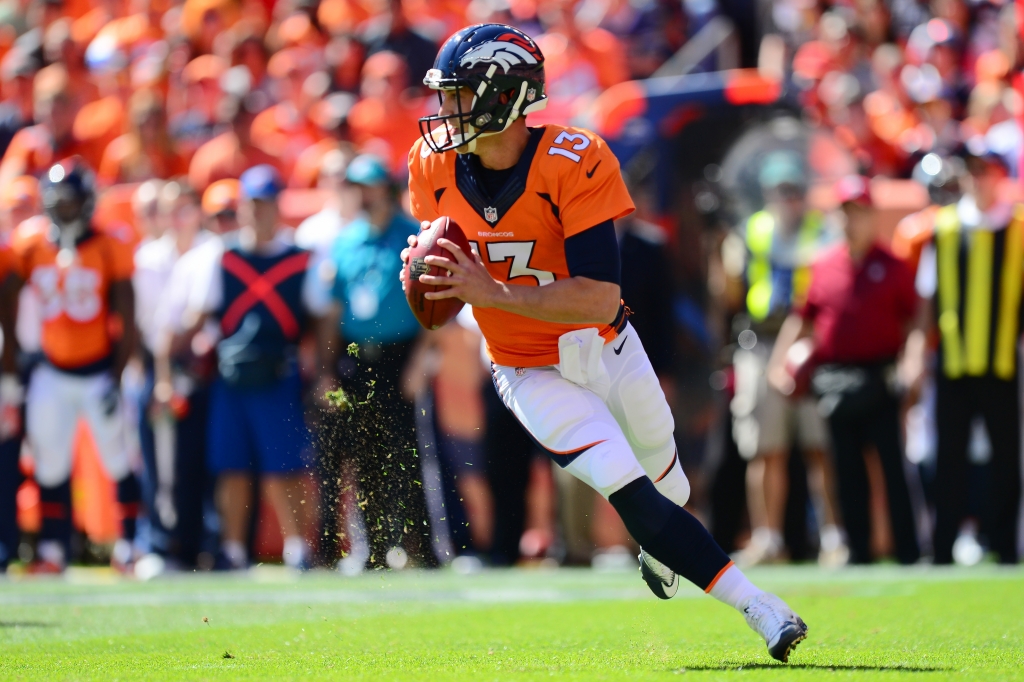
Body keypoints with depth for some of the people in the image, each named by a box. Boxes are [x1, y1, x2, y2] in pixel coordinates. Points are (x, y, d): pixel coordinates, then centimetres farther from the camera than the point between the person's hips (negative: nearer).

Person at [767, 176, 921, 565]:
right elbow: (802, 318, 16)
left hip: (879, 381, -3)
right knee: (847, 471, 6)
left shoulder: (892, 266, 2)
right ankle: (858, 551, 11)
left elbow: (913, 320, 0)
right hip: (835, 380, 3)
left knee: (893, 466, -6)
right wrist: (780, 362, 6)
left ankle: (908, 552, -3)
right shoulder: (822, 267, 11)